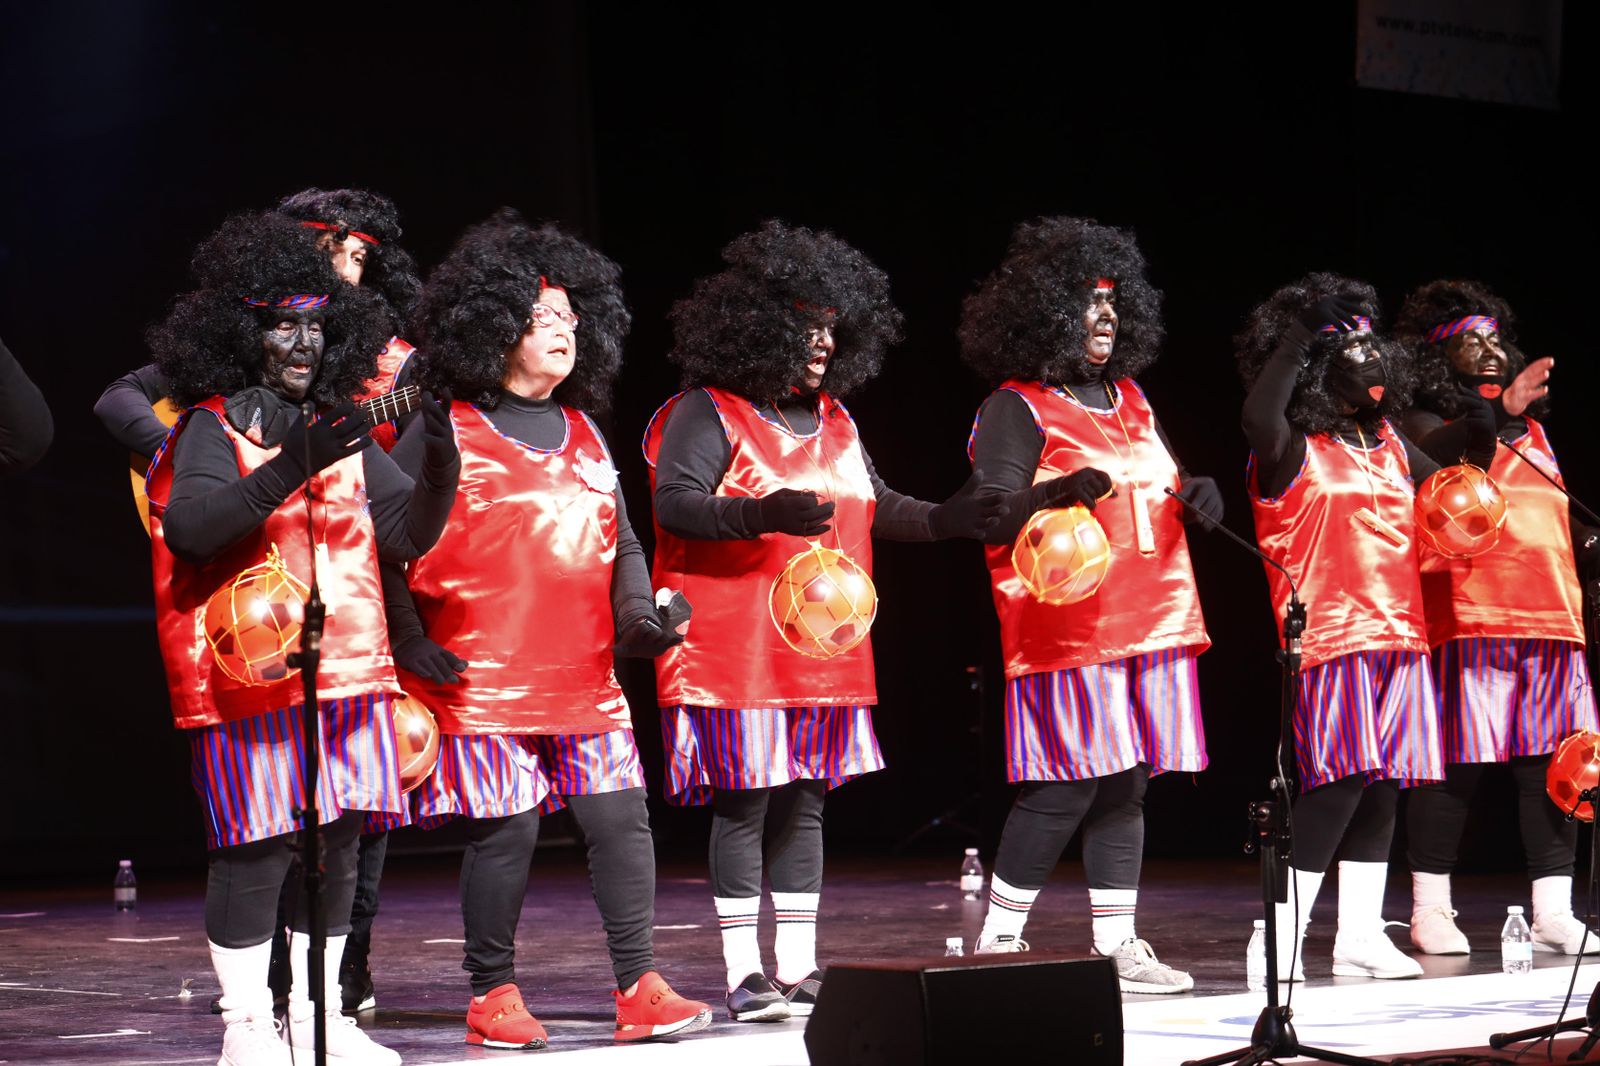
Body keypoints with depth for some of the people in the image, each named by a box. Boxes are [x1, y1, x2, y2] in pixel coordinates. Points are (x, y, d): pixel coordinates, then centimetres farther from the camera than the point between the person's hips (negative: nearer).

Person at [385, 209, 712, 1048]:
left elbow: (621, 541, 21)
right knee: (505, 829, -5)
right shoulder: (444, 432, -1)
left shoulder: (583, 433, 18)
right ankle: (492, 995, 9)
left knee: (621, 819, -1)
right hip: (485, 678, -5)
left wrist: (638, 614, 2)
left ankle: (638, 988, 5)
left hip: (584, 677, 6)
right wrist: (411, 643, -10)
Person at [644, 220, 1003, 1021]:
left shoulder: (833, 419, 17)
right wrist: (763, 514, -34)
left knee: (804, 803, 9)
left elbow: (873, 505, 23)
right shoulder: (709, 413, -7)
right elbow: (674, 503, -18)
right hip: (736, 649, -7)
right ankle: (743, 976, 0)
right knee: (744, 804, -5)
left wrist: (942, 520, 4)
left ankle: (798, 969, 15)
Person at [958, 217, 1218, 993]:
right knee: (1065, 789, -10)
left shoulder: (1129, 398, 19)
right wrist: (1059, 492, -29)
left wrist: (1194, 494, 4)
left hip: (1150, 622, 7)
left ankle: (1116, 944, 12)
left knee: (1127, 784, 7)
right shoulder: (1017, 407, -4)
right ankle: (997, 943, -1)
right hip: (1068, 632, -7)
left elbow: (1158, 485, 27)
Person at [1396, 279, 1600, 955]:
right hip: (1467, 616, -6)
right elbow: (1436, 461, -21)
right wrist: (1498, 412, -34)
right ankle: (1430, 911, 1)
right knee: (1456, 766, -7)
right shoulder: (1424, 423, 3)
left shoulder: (1530, 429, 24)